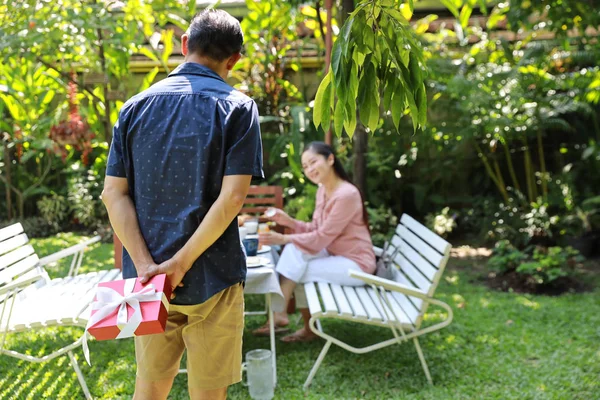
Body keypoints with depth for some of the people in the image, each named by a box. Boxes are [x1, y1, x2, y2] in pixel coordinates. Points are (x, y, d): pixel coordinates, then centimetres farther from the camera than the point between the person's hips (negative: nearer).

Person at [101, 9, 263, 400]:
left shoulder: (136, 107, 4)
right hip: (211, 279, -3)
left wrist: (146, 264, -9)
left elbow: (115, 194, -3)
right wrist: (181, 263, -14)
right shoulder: (237, 107, -7)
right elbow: (231, 199, -17)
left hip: (146, 276, 4)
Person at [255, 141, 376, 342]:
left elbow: (322, 238, -22)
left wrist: (283, 239, -22)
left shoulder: (346, 194, -22)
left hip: (356, 264, -9)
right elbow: (315, 230, 8)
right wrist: (288, 221, -6)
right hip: (335, 255, 9)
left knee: (296, 272, -18)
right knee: (294, 249, -8)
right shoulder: (322, 190, 6)